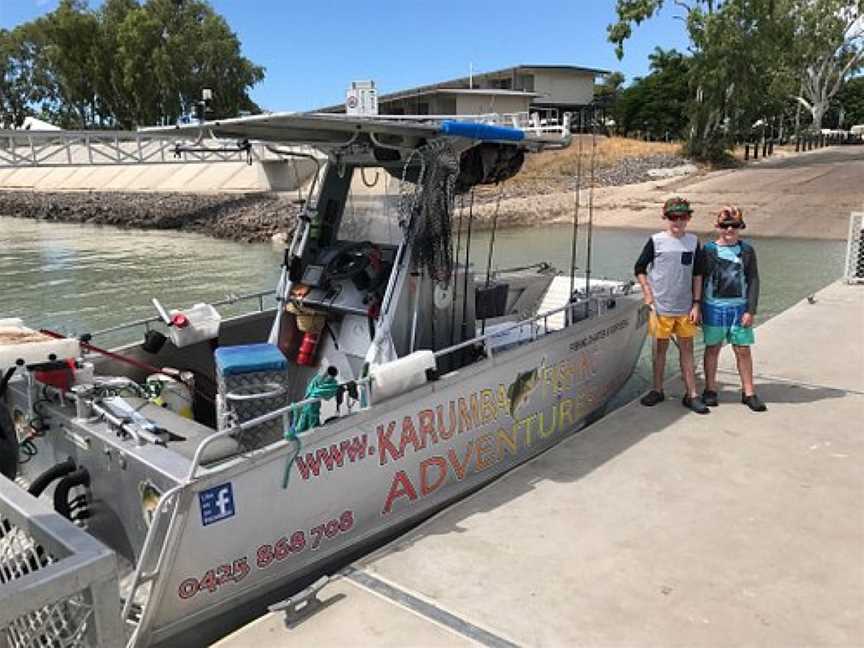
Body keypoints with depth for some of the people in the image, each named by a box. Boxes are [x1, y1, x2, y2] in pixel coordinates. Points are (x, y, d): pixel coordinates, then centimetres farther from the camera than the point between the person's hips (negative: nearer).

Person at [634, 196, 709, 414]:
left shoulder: (693, 241, 4)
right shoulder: (656, 241, -5)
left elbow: (697, 275, 8)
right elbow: (639, 269, 2)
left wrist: (696, 304, 3)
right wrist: (648, 294, -5)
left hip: (685, 308, 2)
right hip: (661, 307, -2)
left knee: (687, 349, 8)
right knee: (660, 347, 9)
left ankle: (692, 395, 14)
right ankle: (657, 390, 23)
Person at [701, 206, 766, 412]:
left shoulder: (747, 251, 3)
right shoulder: (708, 250, 0)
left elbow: (753, 281, 2)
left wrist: (750, 310, -5)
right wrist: (697, 307, -1)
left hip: (739, 308, 1)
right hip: (714, 307, -1)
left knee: (743, 350, 4)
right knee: (712, 349, 9)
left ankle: (748, 392, 15)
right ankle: (710, 389, 21)